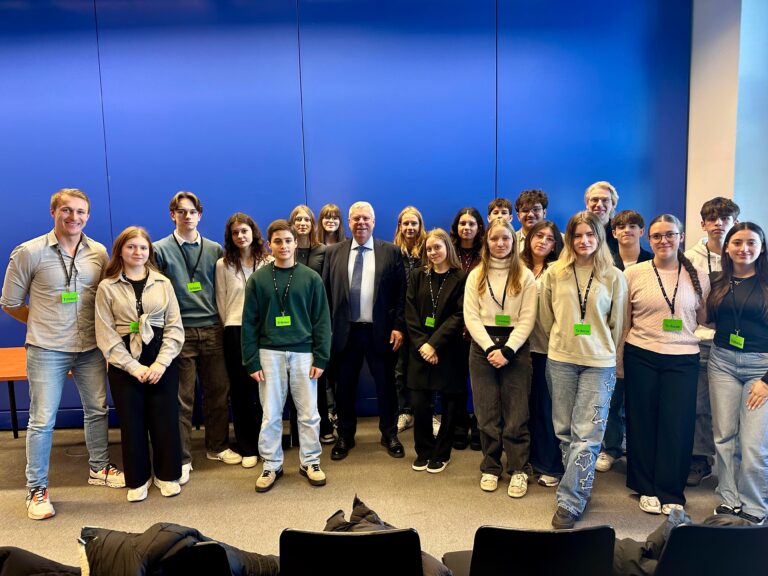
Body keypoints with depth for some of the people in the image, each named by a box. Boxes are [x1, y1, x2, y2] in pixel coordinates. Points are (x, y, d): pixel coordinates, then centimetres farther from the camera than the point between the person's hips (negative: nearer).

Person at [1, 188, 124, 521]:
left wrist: (103, 334, 3)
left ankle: (99, 468, 34)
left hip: (91, 347, 4)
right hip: (47, 350, -3)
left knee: (97, 410, 14)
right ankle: (36, 489, 18)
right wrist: (44, 325, 5)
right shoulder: (29, 253, -8)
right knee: (42, 420, 3)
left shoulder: (99, 253, 1)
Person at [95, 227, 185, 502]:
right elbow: (105, 334, -4)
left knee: (165, 419, 5)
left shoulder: (163, 283, 4)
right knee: (132, 421, 7)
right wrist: (134, 366, -12)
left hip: (161, 360, 1)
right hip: (124, 363, 0)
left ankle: (166, 474, 22)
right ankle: (138, 479, 24)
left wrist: (161, 363, -10)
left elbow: (174, 327, 1)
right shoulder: (107, 287, 1)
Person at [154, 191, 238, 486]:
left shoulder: (214, 250, 10)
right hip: (179, 331, -3)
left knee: (218, 390, 10)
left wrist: (223, 321, 7)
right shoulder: (160, 250, 2)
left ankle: (218, 446, 27)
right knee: (182, 398, 3)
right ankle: (182, 459, 15)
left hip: (212, 329, 3)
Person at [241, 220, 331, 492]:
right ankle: (271, 465, 23)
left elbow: (322, 320, 1)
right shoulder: (258, 278, 2)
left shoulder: (311, 277, 2)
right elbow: (249, 322, 2)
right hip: (269, 354, 0)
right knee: (271, 414, 8)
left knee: (309, 412, 7)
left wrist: (321, 358, -4)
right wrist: (251, 361, -3)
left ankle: (310, 462, 24)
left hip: (303, 353, 0)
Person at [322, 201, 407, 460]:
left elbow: (401, 293, -1)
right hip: (344, 331, 1)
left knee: (385, 386, 10)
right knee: (344, 387, 11)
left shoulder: (391, 252, 1)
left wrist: (398, 326, -8)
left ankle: (389, 435, 29)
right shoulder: (334, 252, 6)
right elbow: (325, 292, 5)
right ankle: (345, 437, 29)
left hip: (380, 331, -1)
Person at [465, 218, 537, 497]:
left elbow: (527, 319, -3)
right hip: (482, 346, 2)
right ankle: (491, 467, 19)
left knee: (516, 413, 0)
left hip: (516, 347, -1)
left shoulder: (525, 276, 2)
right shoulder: (476, 275, 7)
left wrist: (507, 351, -14)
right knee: (487, 412, 6)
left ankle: (518, 470, 13)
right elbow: (471, 316, 0)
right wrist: (490, 348, -11)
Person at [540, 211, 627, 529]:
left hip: (599, 363, -2)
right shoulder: (555, 272, 3)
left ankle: (569, 503, 5)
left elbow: (617, 324, 6)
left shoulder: (613, 276, 1)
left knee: (587, 434, -3)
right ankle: (580, 487, 29)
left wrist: (616, 363, 9)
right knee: (565, 430, 10)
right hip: (560, 360, 2)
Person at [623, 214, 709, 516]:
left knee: (677, 426, 4)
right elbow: (623, 322, 3)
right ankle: (647, 488, 24)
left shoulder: (698, 277, 4)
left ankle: (671, 492, 21)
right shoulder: (633, 273, -1)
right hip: (641, 357, -1)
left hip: (683, 359, 1)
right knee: (643, 423, 8)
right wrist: (620, 364, 3)